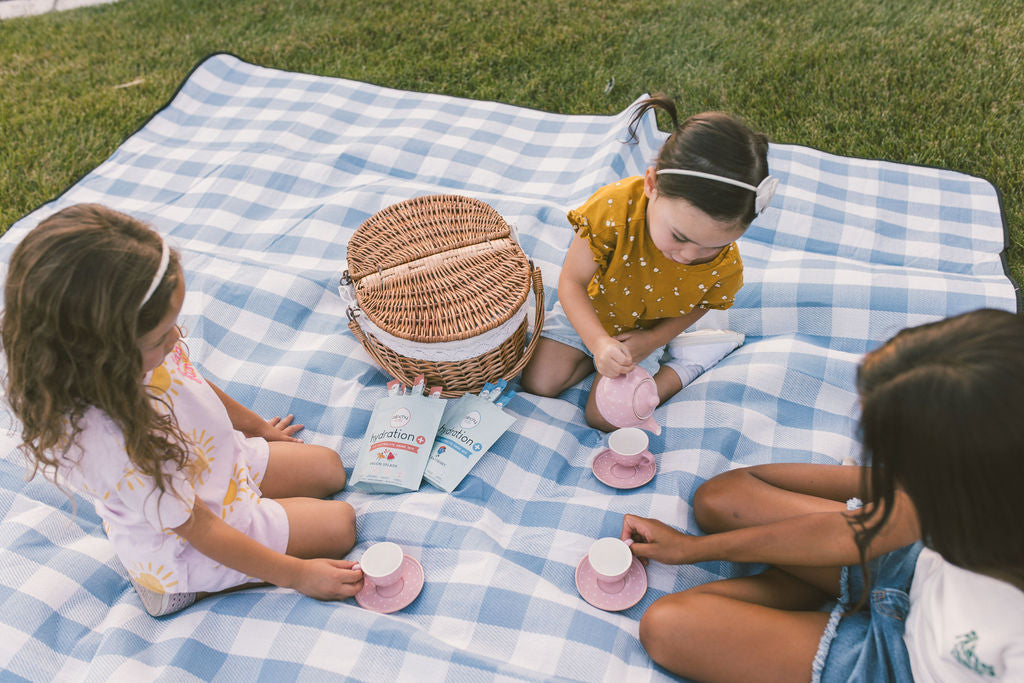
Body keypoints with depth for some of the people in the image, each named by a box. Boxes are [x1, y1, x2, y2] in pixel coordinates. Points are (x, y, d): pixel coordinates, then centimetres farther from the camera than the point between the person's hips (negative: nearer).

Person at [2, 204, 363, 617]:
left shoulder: (139, 355, -22)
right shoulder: (114, 444, -44)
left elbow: (195, 385, 3)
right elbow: (199, 531, -31)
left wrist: (257, 426, 21)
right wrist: (296, 575, -23)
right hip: (187, 547, -8)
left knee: (330, 469, 17)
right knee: (339, 525, -4)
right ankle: (189, 588, 1)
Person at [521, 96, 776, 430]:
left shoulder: (726, 265, -32)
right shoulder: (615, 207, -39)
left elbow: (695, 307, -8)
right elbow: (572, 282, -29)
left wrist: (650, 340, -21)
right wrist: (599, 344, -40)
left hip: (644, 330, 0)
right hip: (587, 310, 1)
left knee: (606, 417, -6)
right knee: (538, 382, -3)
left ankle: (682, 361, 10)